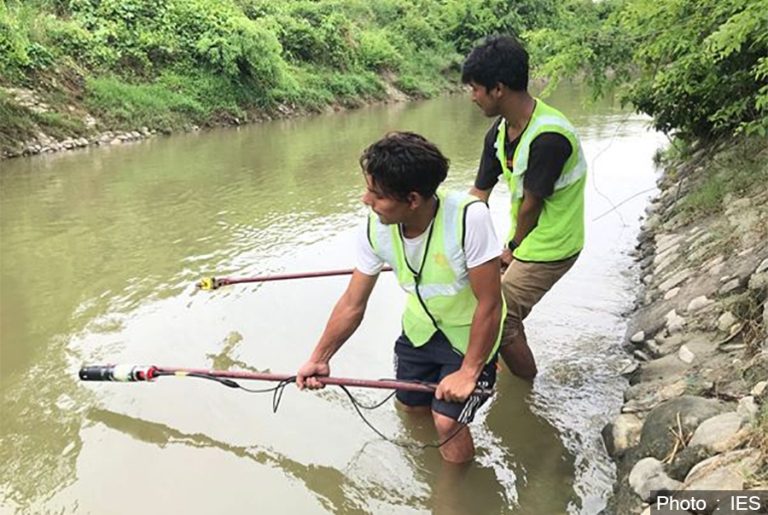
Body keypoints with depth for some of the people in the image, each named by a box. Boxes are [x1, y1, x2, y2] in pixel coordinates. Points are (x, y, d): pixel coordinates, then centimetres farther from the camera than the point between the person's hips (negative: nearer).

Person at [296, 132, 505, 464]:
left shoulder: (469, 217, -37)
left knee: (447, 421, -14)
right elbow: (352, 305, -9)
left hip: (470, 334, -5)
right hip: (420, 327, 5)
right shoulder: (375, 228, -21)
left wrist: (468, 372, -23)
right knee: (409, 406, 17)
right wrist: (319, 359, -5)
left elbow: (490, 304, -28)